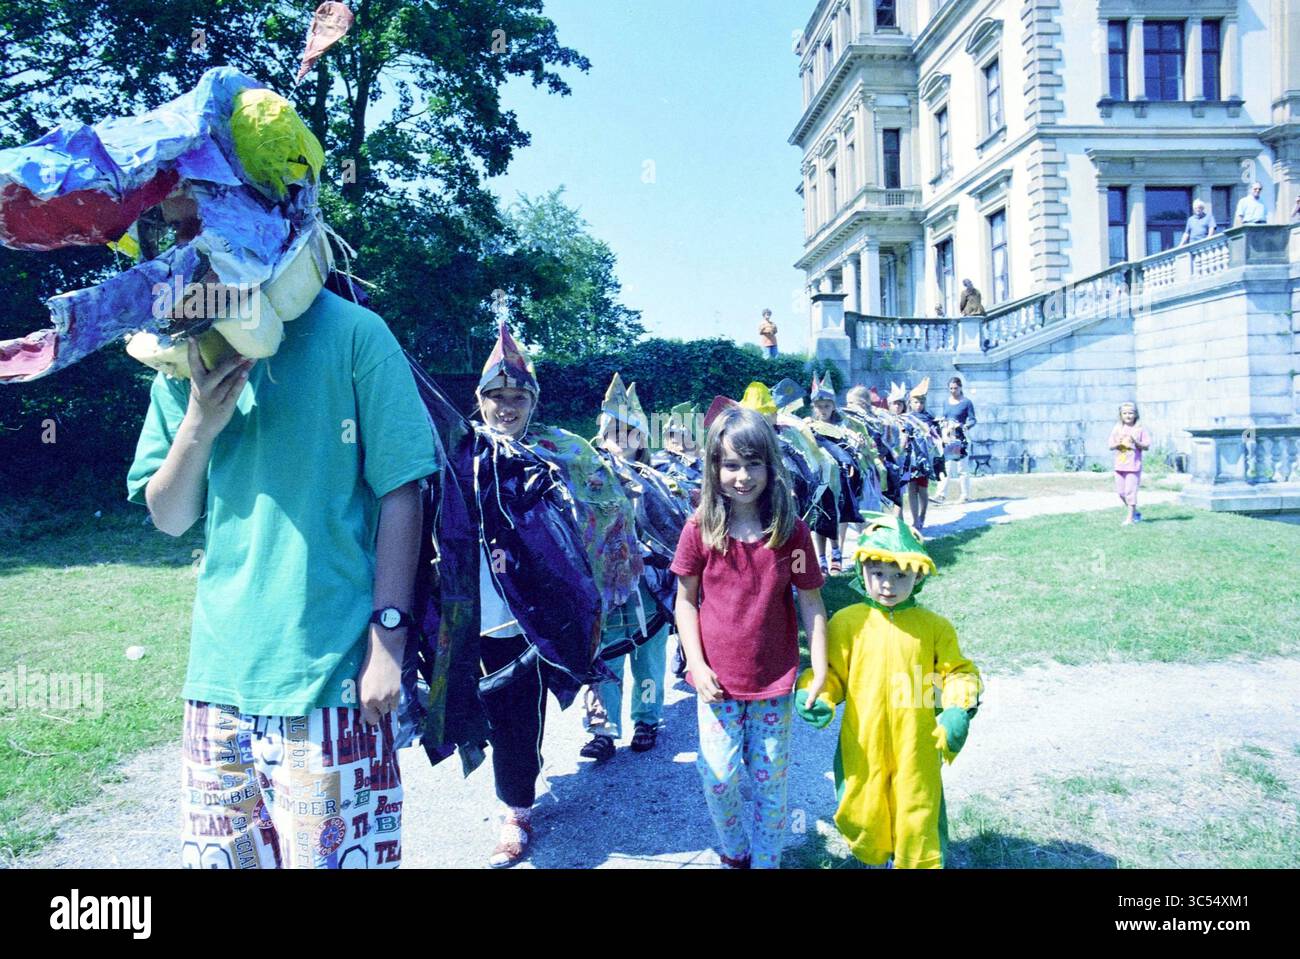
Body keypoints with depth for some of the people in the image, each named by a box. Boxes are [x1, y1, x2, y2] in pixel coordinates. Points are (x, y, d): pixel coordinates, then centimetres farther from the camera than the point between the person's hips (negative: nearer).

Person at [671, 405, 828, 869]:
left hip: (775, 681, 0)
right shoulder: (700, 529, -9)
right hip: (718, 679, 0)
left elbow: (812, 605, -4)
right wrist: (697, 665, -9)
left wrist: (820, 675, -8)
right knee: (720, 777, 6)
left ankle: (765, 860, 34)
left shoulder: (792, 531, -10)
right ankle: (733, 853, 34)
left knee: (769, 780, 12)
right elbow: (686, 601, -1)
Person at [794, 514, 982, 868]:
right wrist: (814, 697, -18)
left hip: (916, 748, 0)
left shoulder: (934, 626, -2)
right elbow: (830, 671, 1)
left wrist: (958, 710, -12)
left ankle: (920, 863, 36)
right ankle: (873, 857, 44)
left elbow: (957, 671, 4)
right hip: (862, 746, 0)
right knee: (863, 814, 15)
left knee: (918, 819, 10)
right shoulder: (846, 622, -4)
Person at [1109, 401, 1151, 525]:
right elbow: (1110, 446, 7)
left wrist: (1135, 442, -19)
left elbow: (1147, 446, -3)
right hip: (1119, 465, 5)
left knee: (1130, 491, -8)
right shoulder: (1117, 429, 8)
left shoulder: (1140, 429, -1)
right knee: (1121, 492, 9)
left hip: (1133, 466, -4)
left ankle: (1130, 517, 0)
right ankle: (1135, 513, 26)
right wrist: (1117, 443, -14)